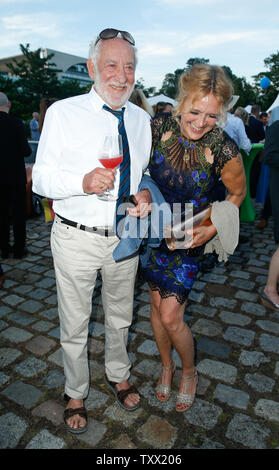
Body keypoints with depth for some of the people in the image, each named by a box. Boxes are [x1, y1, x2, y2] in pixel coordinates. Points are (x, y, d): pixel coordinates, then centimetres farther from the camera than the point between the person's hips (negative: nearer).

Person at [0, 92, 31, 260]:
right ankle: (19, 249, 15)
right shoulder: (16, 123, -12)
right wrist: (28, 149, 8)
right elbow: (25, 151, -13)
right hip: (15, 175, -3)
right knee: (18, 213, 8)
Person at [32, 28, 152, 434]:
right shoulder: (63, 113, -8)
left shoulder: (141, 119, 6)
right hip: (77, 238, -3)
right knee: (74, 325, 13)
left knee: (120, 317, 22)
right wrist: (83, 182, -29)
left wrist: (145, 192, -9)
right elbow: (41, 178, -9)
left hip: (125, 237, 4)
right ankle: (76, 393, 42)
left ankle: (118, 375, 51)